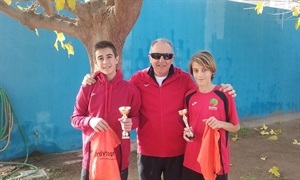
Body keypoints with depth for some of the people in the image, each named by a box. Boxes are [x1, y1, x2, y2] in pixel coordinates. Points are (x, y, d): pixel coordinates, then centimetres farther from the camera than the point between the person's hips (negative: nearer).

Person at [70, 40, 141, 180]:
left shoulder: (130, 89, -1)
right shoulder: (87, 88, 0)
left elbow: (136, 117, 7)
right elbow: (75, 118, 5)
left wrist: (131, 123, -17)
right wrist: (90, 121, -16)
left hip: (119, 156, 0)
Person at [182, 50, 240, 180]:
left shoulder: (224, 95, -9)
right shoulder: (189, 96, 0)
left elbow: (236, 127, -1)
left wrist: (220, 123, -19)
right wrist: (186, 132, -9)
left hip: (216, 157, -2)